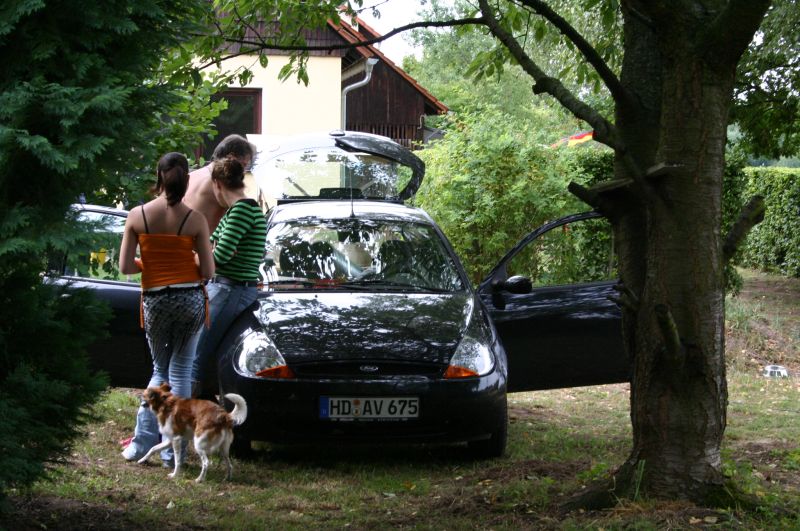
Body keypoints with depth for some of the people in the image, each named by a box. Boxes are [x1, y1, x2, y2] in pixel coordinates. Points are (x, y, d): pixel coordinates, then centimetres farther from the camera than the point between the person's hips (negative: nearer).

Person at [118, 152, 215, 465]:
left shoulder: (137, 216, -5)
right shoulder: (195, 220, -7)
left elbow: (125, 267, -4)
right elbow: (207, 271, -4)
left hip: (155, 301, 1)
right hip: (190, 299, -1)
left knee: (160, 371, 18)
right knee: (180, 371, 8)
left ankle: (143, 441, 7)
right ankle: (172, 449, 6)